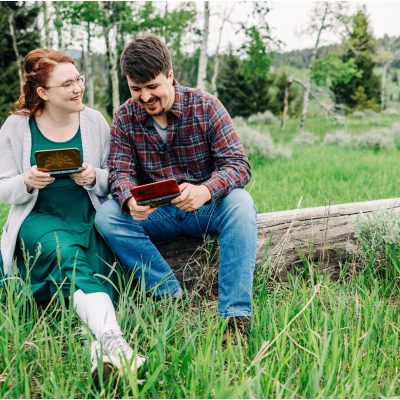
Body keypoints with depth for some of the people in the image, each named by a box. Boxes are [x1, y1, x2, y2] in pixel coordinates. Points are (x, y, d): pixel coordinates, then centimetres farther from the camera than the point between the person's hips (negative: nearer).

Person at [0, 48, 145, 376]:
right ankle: (112, 338, -53)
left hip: (90, 219, 5)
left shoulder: (95, 122, 7)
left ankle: (104, 347, -43)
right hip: (39, 219, -4)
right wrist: (27, 183, -17)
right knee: (68, 253, -36)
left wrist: (95, 178, -14)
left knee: (96, 270, -28)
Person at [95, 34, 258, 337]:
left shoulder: (205, 107, -10)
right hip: (156, 214, 3)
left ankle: (236, 316, -36)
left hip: (207, 208, -2)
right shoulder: (125, 118, -1)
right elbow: (120, 171, -8)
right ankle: (172, 297, -22)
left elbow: (238, 164, -17)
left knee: (240, 203, -34)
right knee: (106, 216, -23)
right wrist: (130, 201, -34)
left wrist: (205, 191, -40)